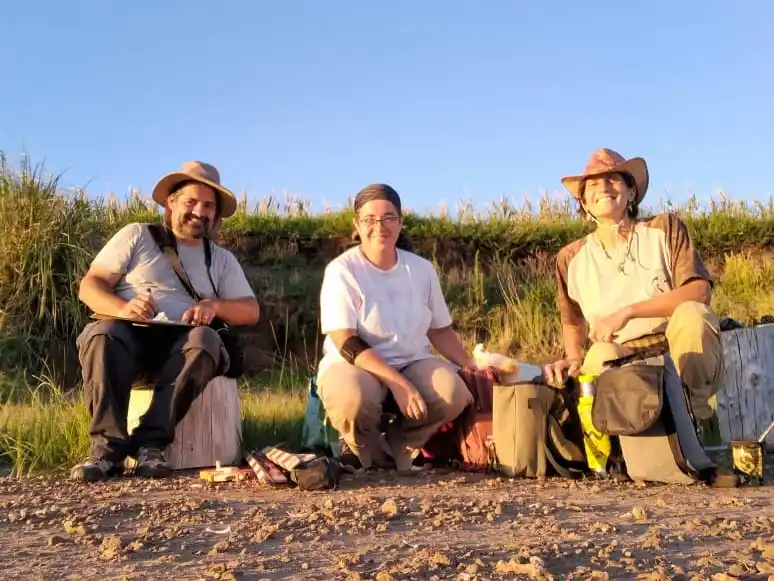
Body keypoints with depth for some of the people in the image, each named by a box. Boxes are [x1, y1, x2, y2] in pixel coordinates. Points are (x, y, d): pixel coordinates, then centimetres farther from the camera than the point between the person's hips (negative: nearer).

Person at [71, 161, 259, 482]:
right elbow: (89, 286, 5)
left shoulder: (222, 258, 21)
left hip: (181, 344, 1)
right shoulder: (137, 235, 14)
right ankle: (108, 444, -37)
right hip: (129, 337, -1)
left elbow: (251, 311, 11)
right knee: (101, 332, -35)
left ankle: (151, 442, -35)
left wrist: (215, 305, -12)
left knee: (205, 339, -34)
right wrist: (122, 308, -17)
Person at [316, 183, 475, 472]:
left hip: (413, 363, 4)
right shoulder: (341, 270, -11)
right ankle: (372, 456, -2)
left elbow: (439, 330, 12)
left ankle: (397, 448, 2)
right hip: (352, 364, -4)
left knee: (454, 392, -27)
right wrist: (398, 383, -28)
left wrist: (474, 367, -1)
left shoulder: (422, 269, 4)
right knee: (352, 398, -38)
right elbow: (347, 344, -19)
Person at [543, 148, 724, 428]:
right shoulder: (571, 258, 9)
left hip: (682, 355, 1)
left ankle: (690, 416, -15)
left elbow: (698, 292, -11)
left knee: (691, 314, -33)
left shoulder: (665, 229, 3)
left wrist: (627, 312, -21)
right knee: (601, 355, -37)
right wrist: (574, 358, -4)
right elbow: (572, 322, 20)